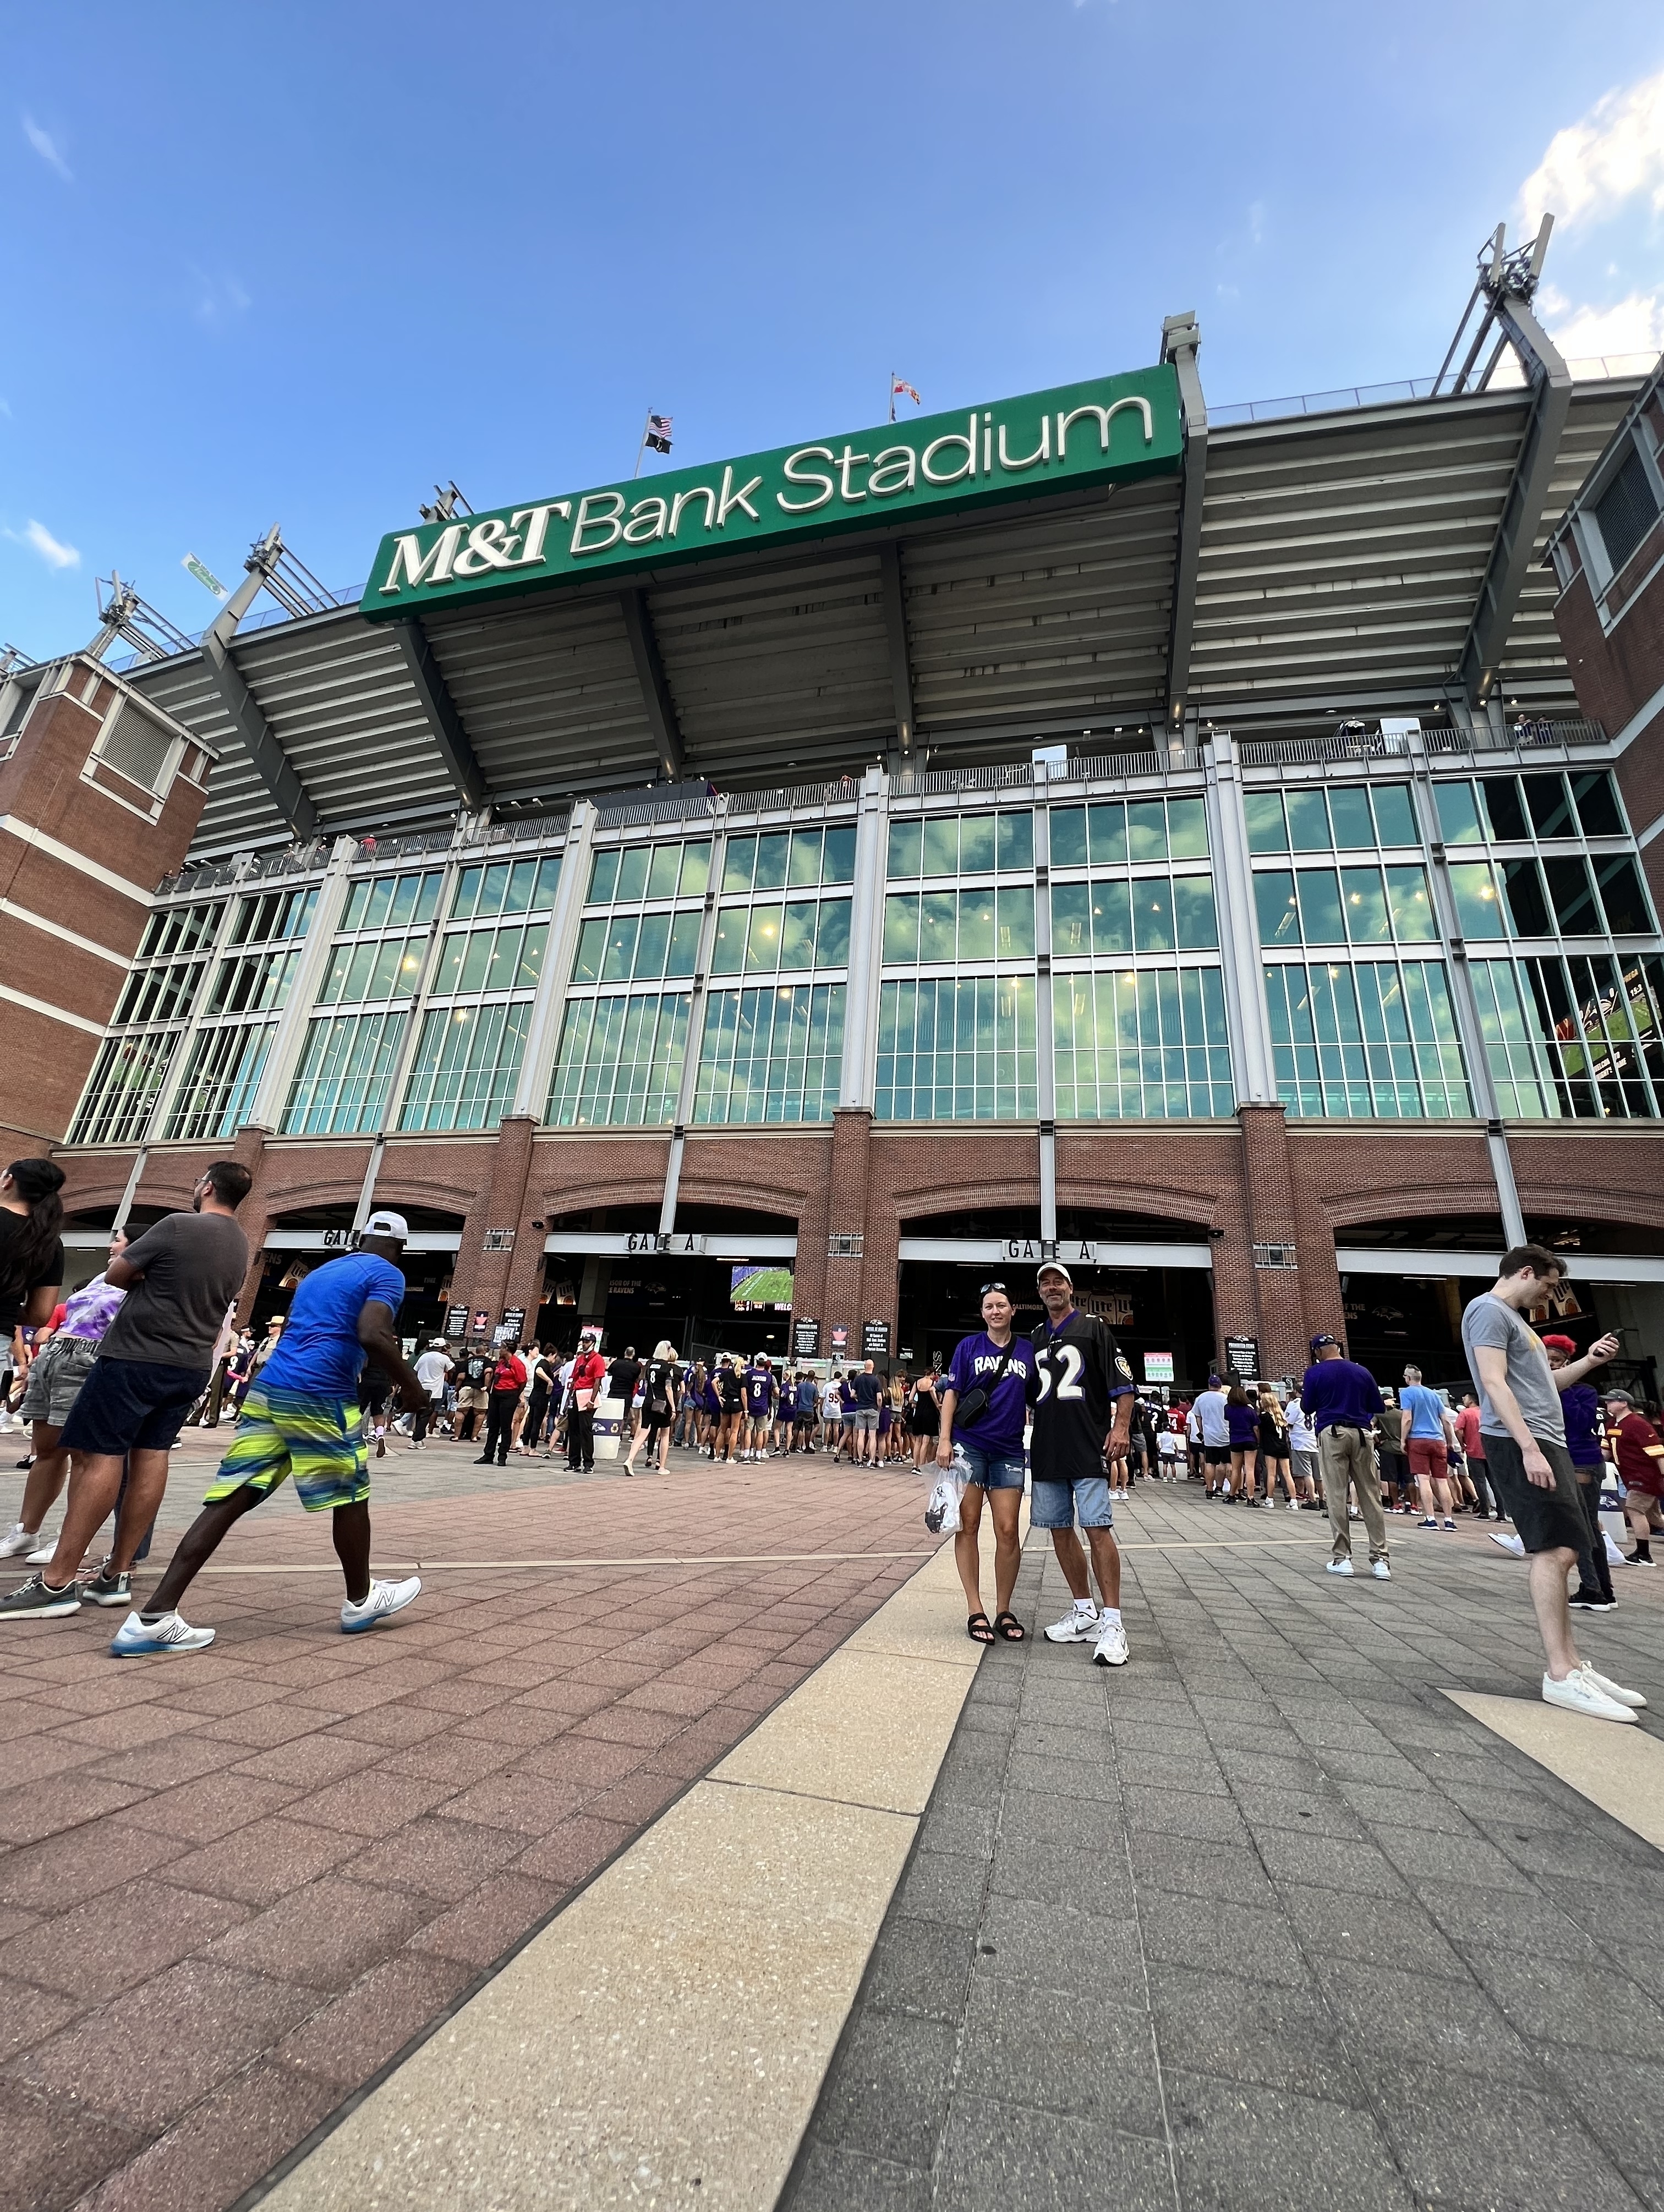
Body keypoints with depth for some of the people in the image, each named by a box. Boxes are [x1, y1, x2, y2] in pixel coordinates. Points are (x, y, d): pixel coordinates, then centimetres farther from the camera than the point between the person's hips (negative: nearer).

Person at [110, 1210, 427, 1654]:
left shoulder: (319, 1272, 23)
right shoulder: (388, 1275, -3)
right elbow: (372, 1335, -19)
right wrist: (409, 1385, -8)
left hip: (268, 1386, 7)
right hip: (320, 1397, -7)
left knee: (231, 1499, 5)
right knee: (350, 1498, 10)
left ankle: (153, 1617, -1)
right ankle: (361, 1602, 25)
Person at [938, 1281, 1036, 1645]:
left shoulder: (1028, 1352, 7)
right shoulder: (968, 1346, 1)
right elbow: (952, 1393, 0)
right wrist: (945, 1439, -8)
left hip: (1009, 1451, 2)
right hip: (969, 1446, -2)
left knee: (1007, 1531, 2)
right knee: (968, 1526, 2)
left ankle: (1004, 1611, 19)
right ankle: (976, 1612, 12)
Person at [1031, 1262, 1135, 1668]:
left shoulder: (1092, 1327, 0)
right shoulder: (1036, 1336, 14)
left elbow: (1123, 1383, -4)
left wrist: (1120, 1425, -15)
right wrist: (1024, 1435, 17)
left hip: (1088, 1448, -6)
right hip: (1047, 1449, 6)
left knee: (1097, 1528, -9)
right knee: (1060, 1529, 10)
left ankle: (1112, 1623, -1)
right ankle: (1084, 1611, 23)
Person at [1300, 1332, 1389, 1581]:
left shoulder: (1315, 1373, 1)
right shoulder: (1362, 1372, 9)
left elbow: (1308, 1407, 4)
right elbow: (1377, 1407, 13)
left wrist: (1304, 1392, 24)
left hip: (1332, 1434, -3)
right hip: (1361, 1433, 3)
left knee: (1337, 1497, 0)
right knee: (1371, 1496, 4)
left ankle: (1342, 1558, 1)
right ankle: (1380, 1559, 2)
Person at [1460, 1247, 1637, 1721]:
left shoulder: (1513, 1318, 24)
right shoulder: (1489, 1310, -9)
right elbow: (1495, 1383, -18)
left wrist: (1587, 1362, 21)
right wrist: (1529, 1447, -22)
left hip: (1544, 1442, 10)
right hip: (1519, 1443, -10)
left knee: (1560, 1552, 10)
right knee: (1552, 1550, -11)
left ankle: (1569, 1664, 17)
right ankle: (1560, 1675, -8)